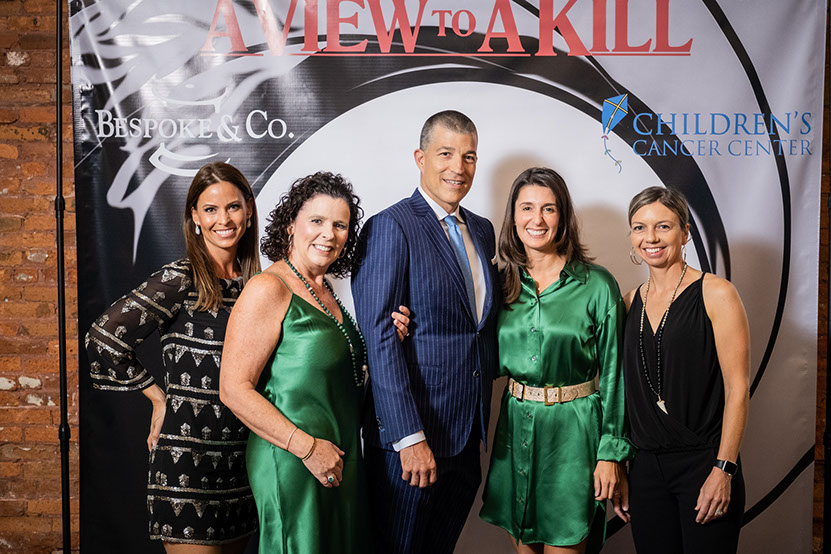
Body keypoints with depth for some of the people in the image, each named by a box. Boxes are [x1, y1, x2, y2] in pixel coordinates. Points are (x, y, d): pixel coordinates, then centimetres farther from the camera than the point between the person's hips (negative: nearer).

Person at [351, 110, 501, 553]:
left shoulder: (482, 230, 12)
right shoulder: (390, 227, -12)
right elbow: (380, 338, -18)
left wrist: (481, 412, 2)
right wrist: (410, 437, -21)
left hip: (467, 433, 7)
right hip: (408, 433, -7)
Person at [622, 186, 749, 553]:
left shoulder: (715, 293, -7)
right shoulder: (632, 302, 8)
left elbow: (737, 389, -9)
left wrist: (723, 470, -15)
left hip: (703, 463, -4)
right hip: (646, 466, 5)